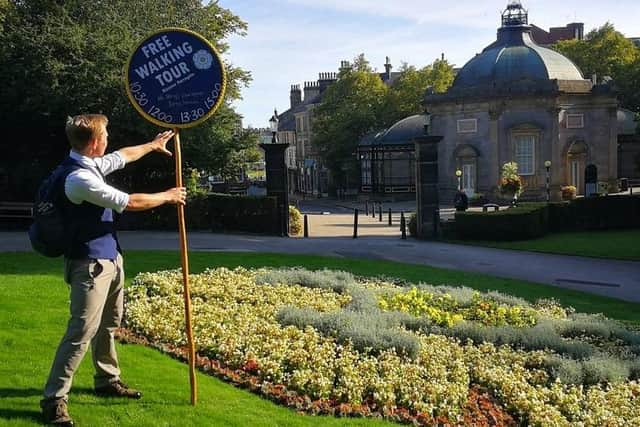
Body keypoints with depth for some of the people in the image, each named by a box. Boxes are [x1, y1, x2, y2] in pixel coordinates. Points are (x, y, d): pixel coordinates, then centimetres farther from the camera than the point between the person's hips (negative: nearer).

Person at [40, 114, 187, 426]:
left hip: (110, 259, 10)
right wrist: (168, 196, -5)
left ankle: (107, 380, 37)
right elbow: (129, 203, -19)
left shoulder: (90, 165, 5)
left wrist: (152, 145, 42)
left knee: (108, 324, 21)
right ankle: (54, 399, -2)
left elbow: (123, 156, 27)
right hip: (90, 265, -10)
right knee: (81, 333, -10)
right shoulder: (78, 178, -25)